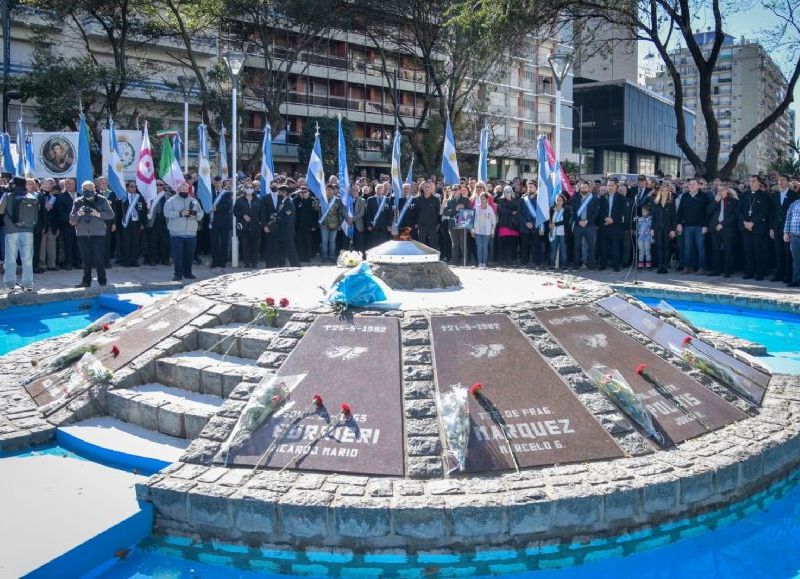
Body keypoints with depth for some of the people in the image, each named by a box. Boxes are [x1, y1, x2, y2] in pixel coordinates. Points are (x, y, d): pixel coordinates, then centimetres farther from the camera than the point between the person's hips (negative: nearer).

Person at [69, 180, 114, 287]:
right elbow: (72, 219, 7)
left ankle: (102, 281, 4)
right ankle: (86, 281, 14)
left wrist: (98, 214, -15)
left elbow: (111, 214, -1)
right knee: (86, 259, 6)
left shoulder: (102, 200, 4)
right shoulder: (78, 201, 10)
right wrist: (79, 213, -13)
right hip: (82, 233, 3)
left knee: (99, 258, -4)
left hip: (98, 233, -3)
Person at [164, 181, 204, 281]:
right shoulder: (171, 200, 2)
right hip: (176, 233, -3)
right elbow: (167, 212, -11)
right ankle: (178, 274, 2)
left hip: (191, 233, 3)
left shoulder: (194, 201, 14)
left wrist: (195, 215, -11)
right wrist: (180, 214, -21)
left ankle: (187, 272, 19)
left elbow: (201, 213, 11)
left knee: (189, 255, 7)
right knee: (177, 255, -4)